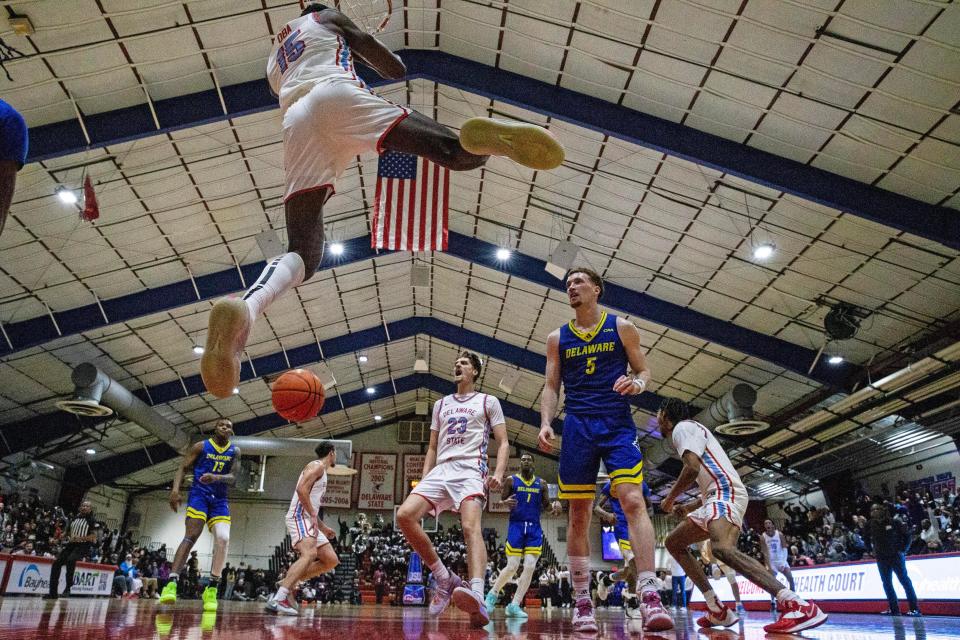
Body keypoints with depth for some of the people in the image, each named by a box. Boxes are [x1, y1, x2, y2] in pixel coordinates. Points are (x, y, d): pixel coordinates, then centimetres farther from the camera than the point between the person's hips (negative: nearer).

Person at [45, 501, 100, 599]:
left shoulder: (92, 521, -2)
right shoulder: (75, 519, 18)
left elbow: (94, 536, -11)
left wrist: (80, 538, -19)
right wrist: (69, 538, 7)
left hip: (83, 546, -7)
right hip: (71, 544, 7)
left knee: (70, 560, -33)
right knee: (56, 563, -6)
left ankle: (68, 588, -23)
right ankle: (53, 592, 2)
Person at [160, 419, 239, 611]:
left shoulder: (235, 451, 8)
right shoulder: (201, 446, 4)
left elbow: (233, 479, -2)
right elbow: (183, 467, 4)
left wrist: (216, 478, -22)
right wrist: (175, 489, -12)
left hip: (220, 500, 2)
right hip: (199, 494, -2)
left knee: (223, 539, -14)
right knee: (191, 537, -17)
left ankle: (212, 588, -5)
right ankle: (172, 583, -19)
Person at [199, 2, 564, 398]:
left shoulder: (273, 61, 42)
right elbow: (396, 69, 21)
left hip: (295, 123, 4)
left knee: (303, 253, -4)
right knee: (460, 153, -16)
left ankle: (246, 308, -33)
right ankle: (489, 136, -52)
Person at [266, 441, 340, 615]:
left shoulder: (321, 471, 26)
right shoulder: (317, 465, -4)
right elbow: (301, 489, -20)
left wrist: (323, 527, 29)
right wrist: (313, 515, -21)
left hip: (308, 520, 10)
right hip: (299, 517, -10)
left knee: (331, 560, 3)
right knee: (309, 554, -31)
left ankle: (288, 583, 3)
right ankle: (278, 598, -37)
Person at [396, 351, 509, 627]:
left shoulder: (488, 402, 12)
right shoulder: (441, 404, 25)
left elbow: (503, 443, 5)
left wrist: (498, 474, -13)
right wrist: (424, 479, 12)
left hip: (470, 470, -5)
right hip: (440, 470, 5)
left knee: (471, 527, -29)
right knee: (404, 515, -17)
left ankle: (478, 597, -46)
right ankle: (445, 579, -6)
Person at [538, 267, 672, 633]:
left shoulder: (622, 328, 8)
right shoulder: (558, 338, 12)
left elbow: (643, 371, 9)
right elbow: (551, 387, 11)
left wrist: (638, 383, -14)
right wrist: (546, 422, -6)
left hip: (618, 424, -2)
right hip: (577, 427, 2)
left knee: (633, 501, -17)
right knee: (579, 513, 3)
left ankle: (649, 597, -16)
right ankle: (582, 602, 11)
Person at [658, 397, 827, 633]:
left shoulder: (682, 427, -2)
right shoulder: (688, 431, 29)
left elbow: (692, 469, -18)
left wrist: (670, 499, -4)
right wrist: (686, 508, 26)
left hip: (725, 493, -11)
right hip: (716, 497, 11)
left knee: (722, 548, -35)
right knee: (674, 542, 14)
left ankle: (798, 605, -40)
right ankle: (719, 611, 6)